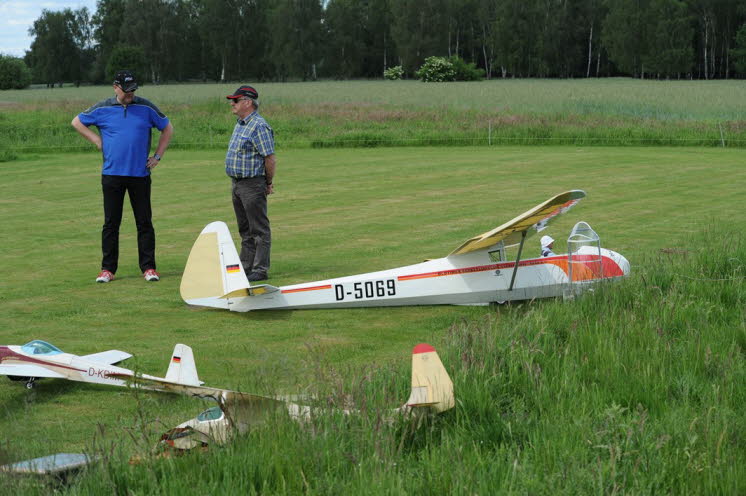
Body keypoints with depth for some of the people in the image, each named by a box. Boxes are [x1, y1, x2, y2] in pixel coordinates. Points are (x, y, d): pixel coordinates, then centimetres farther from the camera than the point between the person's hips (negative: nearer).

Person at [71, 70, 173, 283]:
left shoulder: (146, 108, 4)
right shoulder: (102, 109, 3)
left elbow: (167, 128, 14)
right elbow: (77, 122, 14)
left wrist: (157, 156, 7)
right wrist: (96, 140, 4)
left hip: (140, 175, 0)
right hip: (112, 175, 0)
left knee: (144, 223, 1)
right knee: (111, 223, 3)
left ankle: (148, 268, 5)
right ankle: (107, 269, 8)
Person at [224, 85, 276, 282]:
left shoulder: (259, 126, -16)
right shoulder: (240, 124, 15)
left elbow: (270, 158, -18)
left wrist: (269, 184, -8)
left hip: (253, 184, -10)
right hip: (236, 183, 10)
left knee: (259, 229, -4)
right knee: (245, 229, 15)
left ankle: (260, 270, -1)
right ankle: (245, 267, 22)